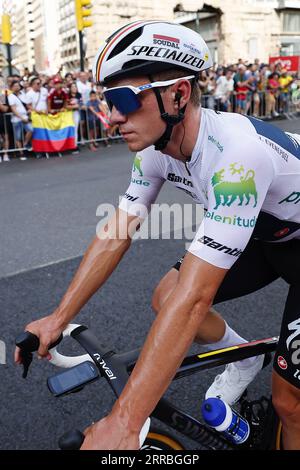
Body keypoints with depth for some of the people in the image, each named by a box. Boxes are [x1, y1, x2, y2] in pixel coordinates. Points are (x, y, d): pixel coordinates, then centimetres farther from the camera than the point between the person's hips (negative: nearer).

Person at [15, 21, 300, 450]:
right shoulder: (156, 145, -15)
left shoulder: (235, 156, -40)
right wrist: (58, 318, -10)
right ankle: (244, 360, 22)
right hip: (260, 236, 7)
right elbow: (116, 233, -9)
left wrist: (122, 424, -40)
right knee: (165, 297, -4)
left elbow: (194, 299, -43)